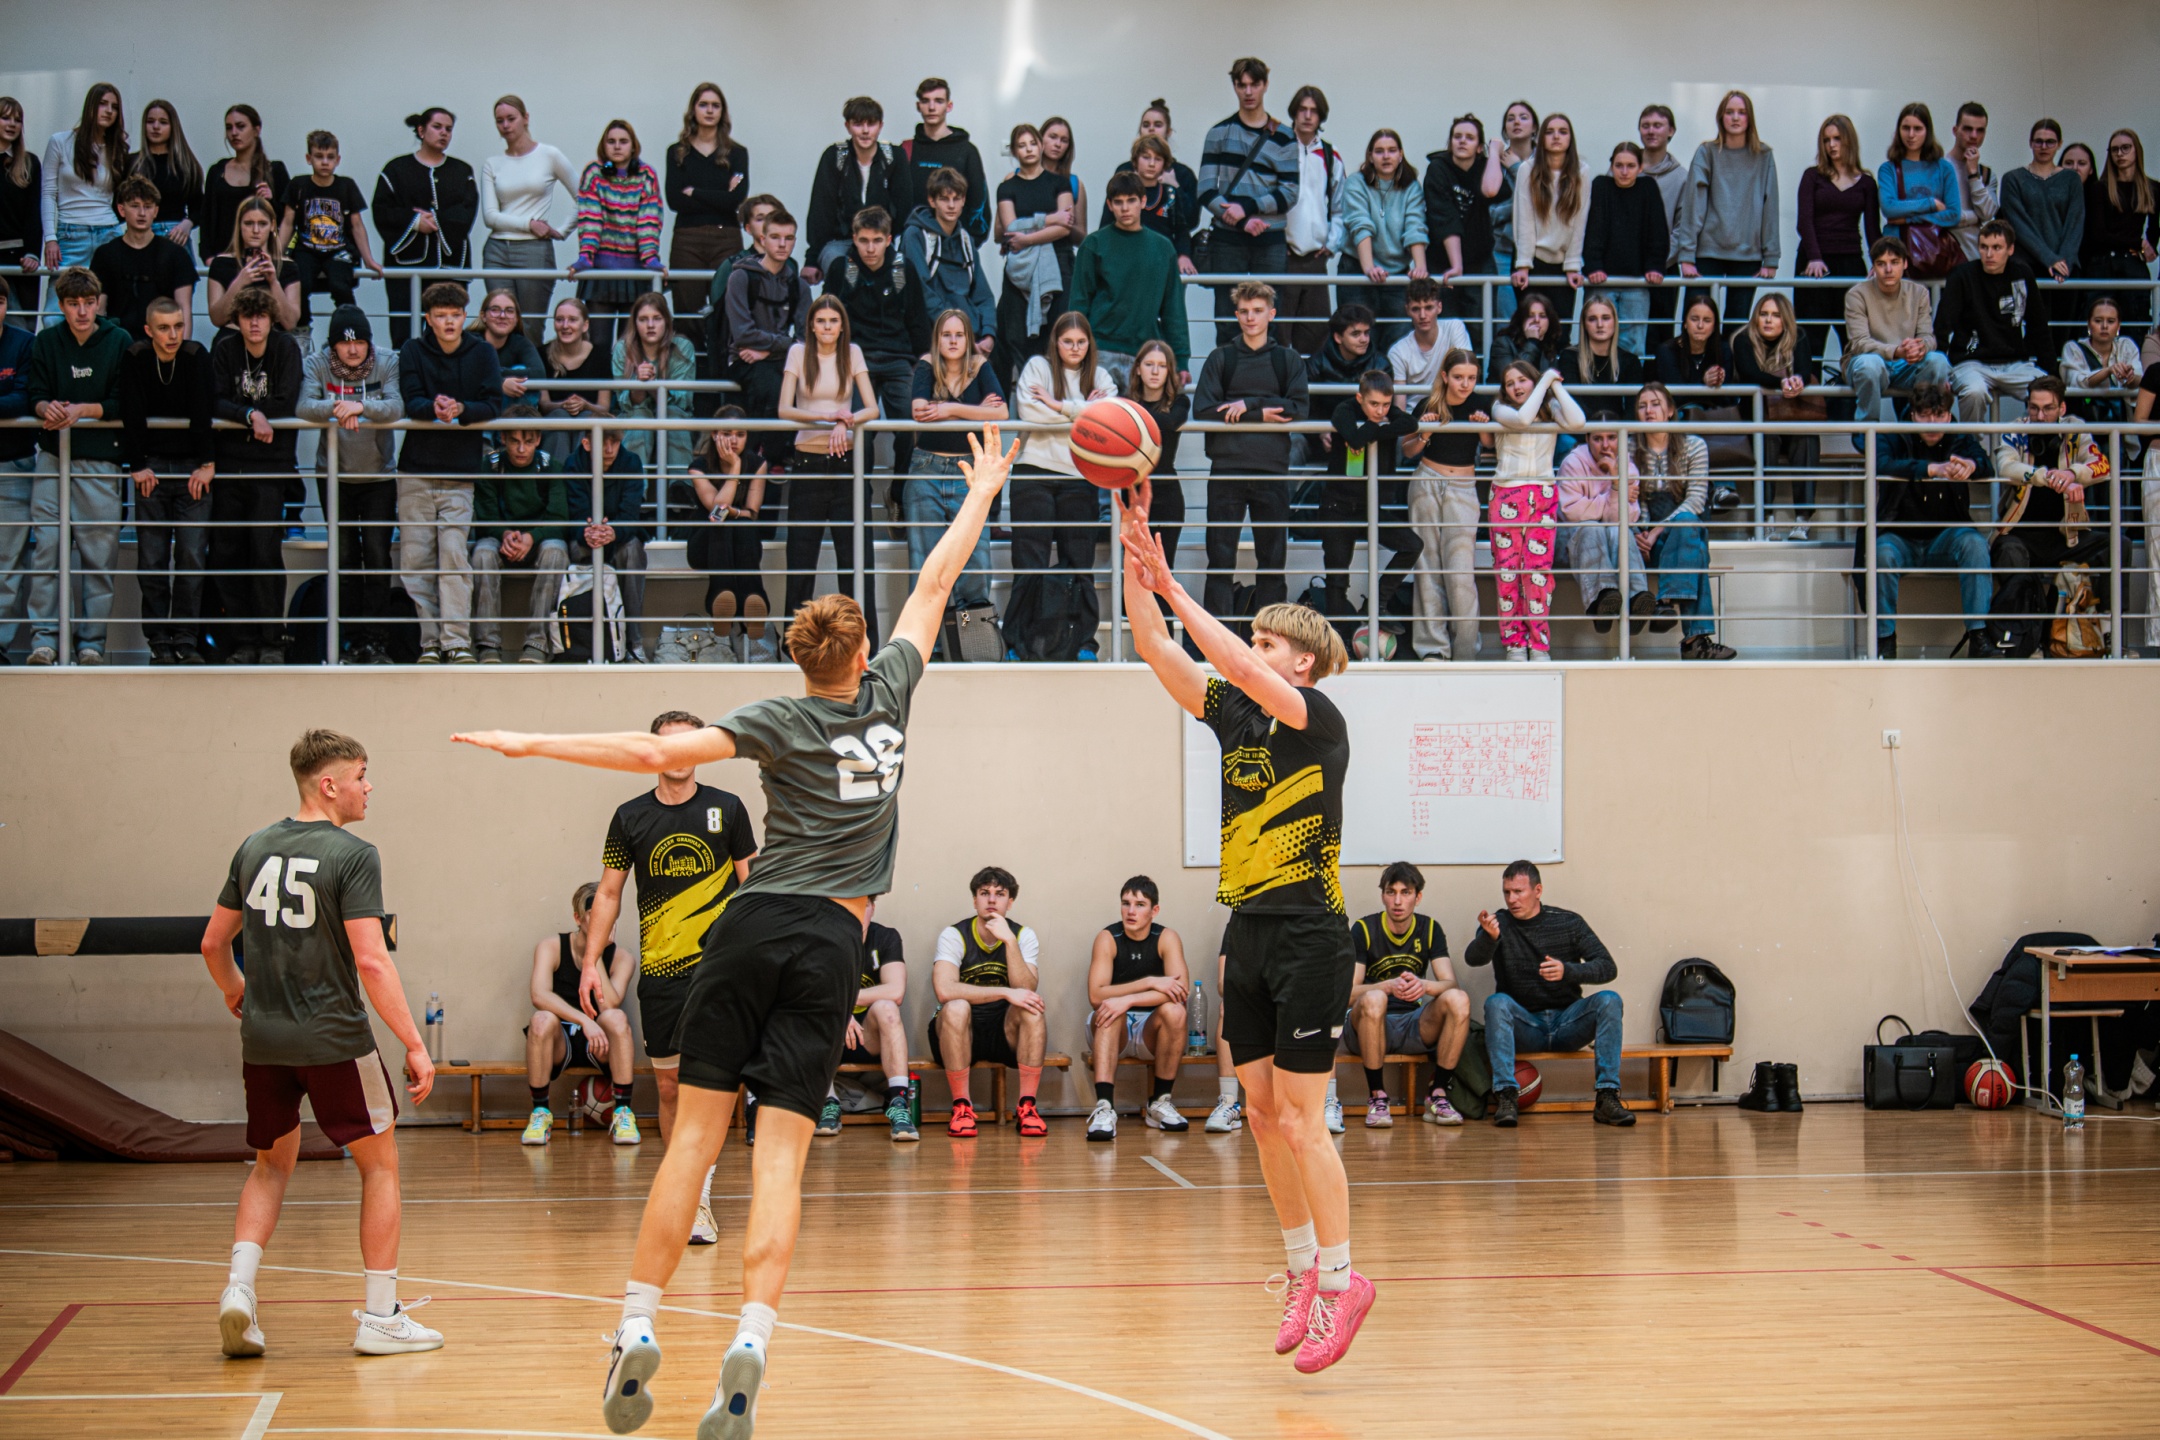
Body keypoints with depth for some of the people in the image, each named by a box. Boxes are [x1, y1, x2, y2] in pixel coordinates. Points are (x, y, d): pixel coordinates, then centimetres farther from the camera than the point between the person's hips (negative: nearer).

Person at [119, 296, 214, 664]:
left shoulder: (197, 356, -5)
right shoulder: (134, 359, -3)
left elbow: (204, 411, -11)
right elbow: (131, 414, -7)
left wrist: (207, 464, -16)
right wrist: (136, 466, -12)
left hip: (192, 468, -1)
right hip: (152, 467, 1)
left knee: (192, 555, -5)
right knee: (151, 559, -1)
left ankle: (186, 640, 1)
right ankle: (159, 642, 5)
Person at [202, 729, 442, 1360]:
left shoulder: (255, 847, 6)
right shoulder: (352, 855, -12)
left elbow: (214, 942, 13)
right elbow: (371, 960, -19)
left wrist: (233, 990, 34)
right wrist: (414, 1045, -15)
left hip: (264, 1040, 5)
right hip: (333, 1038, -5)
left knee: (272, 1166, 21)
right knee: (379, 1164, 9)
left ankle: (239, 1286, 1)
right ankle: (381, 1317, 8)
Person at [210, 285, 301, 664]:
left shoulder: (286, 348, 1)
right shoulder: (225, 349, 5)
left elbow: (286, 404, -9)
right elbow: (215, 404, -6)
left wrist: (238, 410, -7)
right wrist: (251, 414, -21)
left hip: (271, 463, -2)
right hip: (229, 462, 2)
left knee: (266, 550, -10)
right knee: (226, 553, 0)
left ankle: (272, 641, -2)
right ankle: (242, 643, 7)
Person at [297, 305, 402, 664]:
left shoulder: (388, 362, -7)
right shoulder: (317, 364, -5)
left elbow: (396, 408, -20)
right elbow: (303, 406, -19)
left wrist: (360, 407, -37)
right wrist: (335, 408, -38)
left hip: (379, 475, -1)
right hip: (334, 474, 1)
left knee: (377, 556, -6)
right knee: (344, 559, 3)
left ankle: (375, 641, -3)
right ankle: (352, 639, 8)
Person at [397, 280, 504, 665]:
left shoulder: (482, 354, 5)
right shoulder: (413, 351, 4)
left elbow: (493, 404, -4)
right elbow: (410, 401, -7)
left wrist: (461, 410, -23)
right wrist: (433, 407, -29)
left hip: (460, 474, -1)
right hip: (415, 473, 1)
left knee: (453, 554, -12)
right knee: (416, 560, 0)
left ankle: (457, 640, -11)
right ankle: (430, 641, 5)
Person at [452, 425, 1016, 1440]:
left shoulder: (783, 722, 0)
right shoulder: (887, 698, 6)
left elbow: (658, 753, -11)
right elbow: (935, 585, 18)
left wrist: (536, 744, -7)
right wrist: (982, 491, 29)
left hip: (758, 927, -1)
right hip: (833, 941, 1)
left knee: (696, 1133, 1)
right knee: (780, 1154, -5)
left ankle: (637, 1329, -3)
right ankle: (749, 1342, -19)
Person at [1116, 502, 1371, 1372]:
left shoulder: (1318, 715, -10)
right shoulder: (1232, 712, 9)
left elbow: (1238, 666, -26)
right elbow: (1154, 647, 3)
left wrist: (1174, 588, -23)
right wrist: (1133, 555, -7)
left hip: (1307, 937, -8)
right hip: (1248, 934, 8)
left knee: (1299, 1120, -6)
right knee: (1263, 1116, 10)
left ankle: (1340, 1281, 4)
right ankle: (1303, 1270, 21)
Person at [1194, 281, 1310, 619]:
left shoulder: (1289, 360, 12)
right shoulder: (1221, 358, 9)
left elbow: (1298, 409, -3)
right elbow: (1202, 410, -3)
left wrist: (1248, 405, -12)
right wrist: (1261, 414, -9)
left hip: (1273, 470, 1)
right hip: (1226, 468, -1)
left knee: (1273, 558, 3)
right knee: (1221, 559, -3)